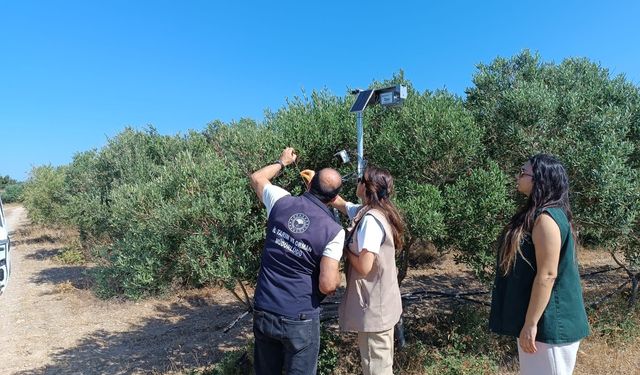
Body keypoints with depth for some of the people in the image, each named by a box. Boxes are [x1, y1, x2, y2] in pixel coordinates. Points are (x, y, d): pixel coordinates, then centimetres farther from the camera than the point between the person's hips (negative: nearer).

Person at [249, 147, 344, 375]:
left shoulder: (282, 202, -7)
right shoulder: (334, 231, -15)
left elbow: (256, 178, 14)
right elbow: (328, 286, -19)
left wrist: (282, 162, 29)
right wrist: (337, 272, 3)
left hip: (263, 312, 4)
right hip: (300, 319, -4)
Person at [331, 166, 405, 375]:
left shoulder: (370, 219, -24)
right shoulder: (368, 211, 4)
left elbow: (364, 267, -27)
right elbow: (340, 203, 20)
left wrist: (346, 251, -10)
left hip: (374, 306, -9)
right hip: (380, 303, 9)